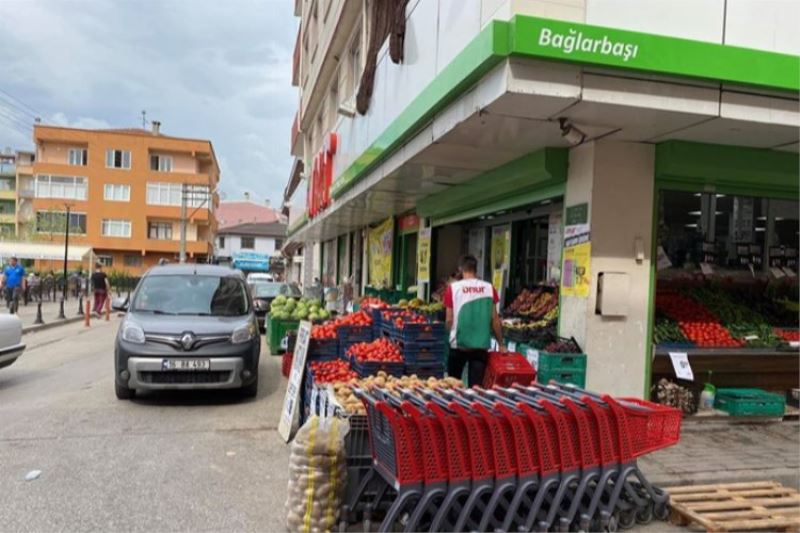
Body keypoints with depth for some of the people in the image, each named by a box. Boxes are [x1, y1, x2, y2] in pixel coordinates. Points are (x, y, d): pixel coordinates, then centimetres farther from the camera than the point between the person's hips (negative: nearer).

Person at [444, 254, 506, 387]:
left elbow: (449, 320, -3)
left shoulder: (453, 288, -4)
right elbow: (495, 319, 1)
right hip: (481, 345, 0)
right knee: (476, 385, 4)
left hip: (458, 344, 0)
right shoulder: (489, 288, 0)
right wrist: (501, 344, 11)